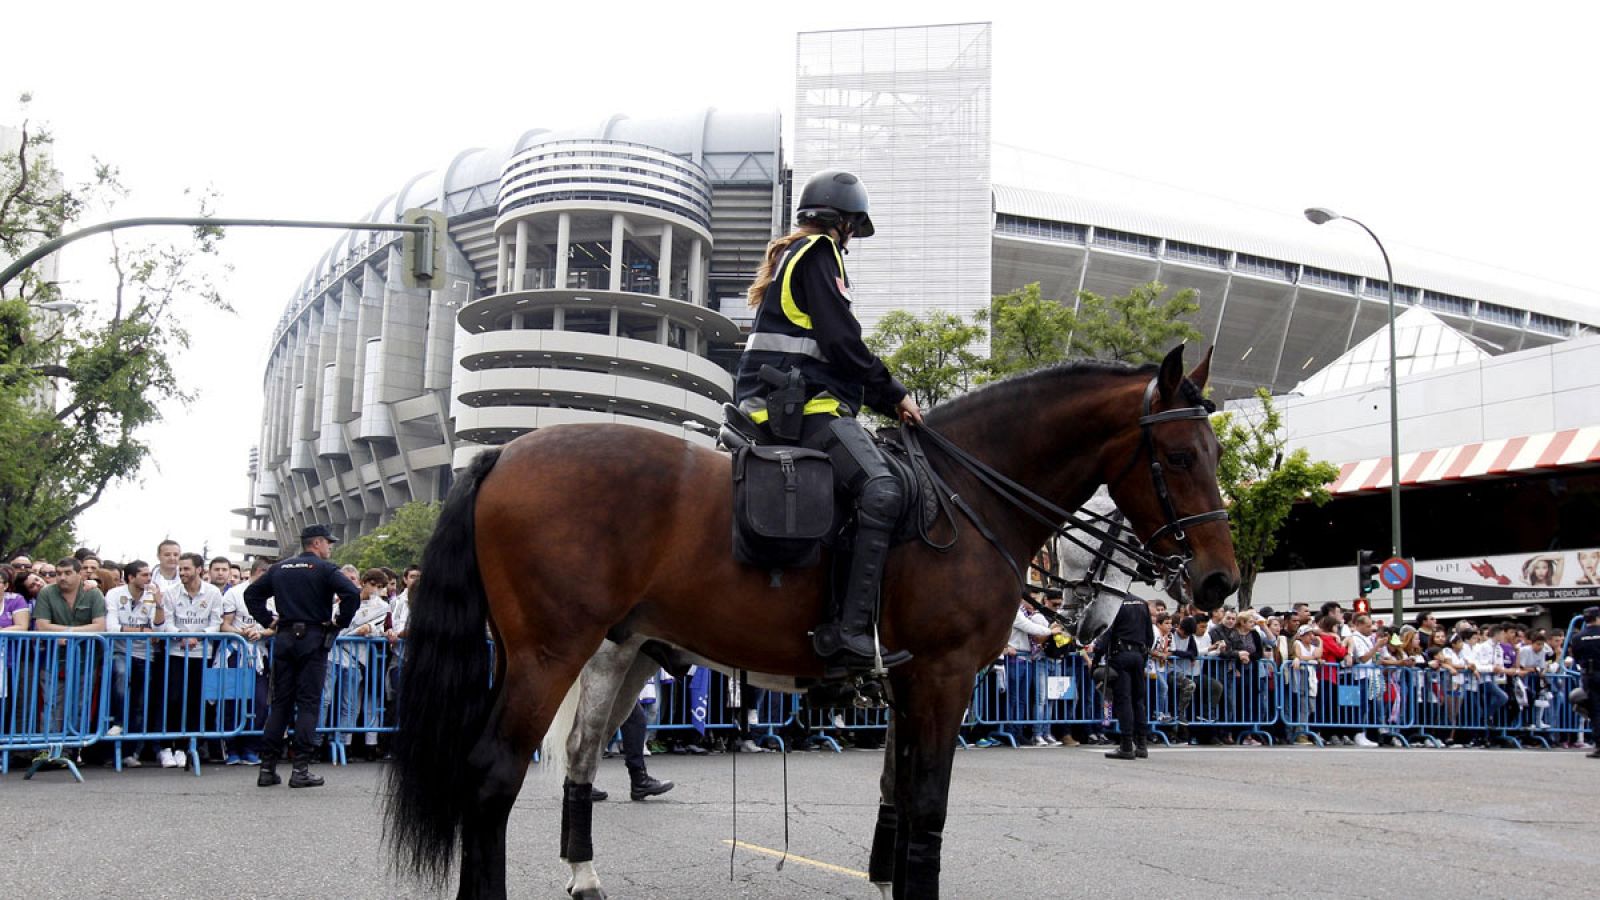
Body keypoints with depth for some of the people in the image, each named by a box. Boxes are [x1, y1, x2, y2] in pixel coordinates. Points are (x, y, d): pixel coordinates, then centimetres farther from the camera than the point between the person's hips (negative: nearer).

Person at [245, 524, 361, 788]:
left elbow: (251, 593, 18)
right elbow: (352, 594, -18)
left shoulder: (279, 568, 13)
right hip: (313, 639, -5)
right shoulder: (324, 569, -5)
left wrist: (269, 620, 15)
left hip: (284, 638, 5)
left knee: (280, 702, 9)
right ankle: (301, 769, -6)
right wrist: (340, 622, -7)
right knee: (308, 702, -2)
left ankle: (268, 768, 8)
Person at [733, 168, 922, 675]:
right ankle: (851, 636, -31)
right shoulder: (820, 254, -2)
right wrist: (893, 395, -1)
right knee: (881, 491, -23)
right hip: (801, 405, -11)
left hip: (772, 403, 11)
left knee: (875, 489, 15)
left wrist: (882, 397, 20)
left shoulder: (788, 256, 28)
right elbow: (843, 342, -12)